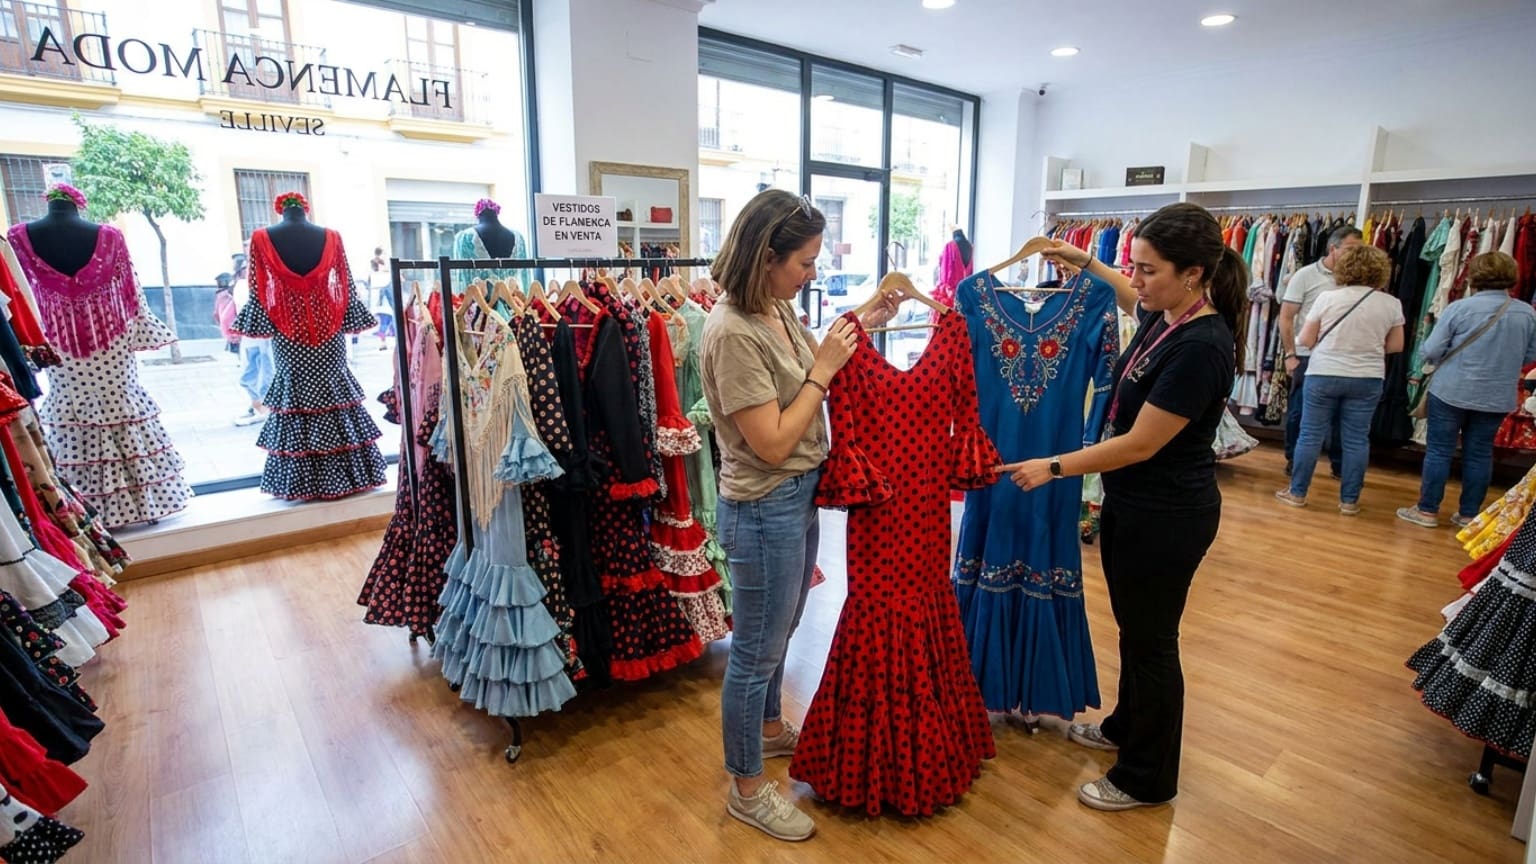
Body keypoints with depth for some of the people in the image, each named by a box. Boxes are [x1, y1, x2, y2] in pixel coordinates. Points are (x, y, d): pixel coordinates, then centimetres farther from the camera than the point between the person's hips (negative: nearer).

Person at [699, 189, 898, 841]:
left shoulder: (778, 309, 2)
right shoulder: (733, 332, -24)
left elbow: (812, 374, 14)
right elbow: (772, 444, -24)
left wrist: (862, 326, 6)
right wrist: (823, 369, -17)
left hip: (800, 497, 9)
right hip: (764, 509, -9)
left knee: (780, 632, 26)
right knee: (756, 650, 8)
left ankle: (770, 729, 51)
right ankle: (747, 787, 30)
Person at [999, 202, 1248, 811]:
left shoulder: (1201, 346, -26)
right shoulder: (1165, 316, 0)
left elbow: (1140, 444, -24)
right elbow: (1133, 299, 28)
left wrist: (1053, 467, -18)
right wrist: (1087, 263, 21)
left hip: (1168, 517, -9)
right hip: (1131, 503, 9)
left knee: (1151, 639, 7)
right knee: (1133, 625, 24)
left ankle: (1147, 780, 28)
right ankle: (1127, 726, 46)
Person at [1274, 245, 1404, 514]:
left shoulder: (1328, 298, -7)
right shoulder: (1391, 304, -1)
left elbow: (1304, 340, -3)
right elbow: (1395, 346, 6)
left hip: (1324, 375, -2)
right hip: (1367, 379, 2)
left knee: (1311, 435, 5)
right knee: (1356, 439, 7)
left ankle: (1297, 492, 12)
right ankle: (1349, 500, 13)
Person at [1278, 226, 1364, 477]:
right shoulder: (1305, 275, -4)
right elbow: (1286, 317, -4)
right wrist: (1290, 354, -9)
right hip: (1307, 355, -3)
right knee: (1298, 412, 5)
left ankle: (1339, 463, 20)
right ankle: (1293, 459, 20)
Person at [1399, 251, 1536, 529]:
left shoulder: (1460, 308, -13)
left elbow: (1430, 351, -11)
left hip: (1451, 392, -4)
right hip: (1497, 398, 4)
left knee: (1439, 451, 4)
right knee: (1479, 454, 11)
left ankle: (1427, 510, 9)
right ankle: (1469, 514, 19)